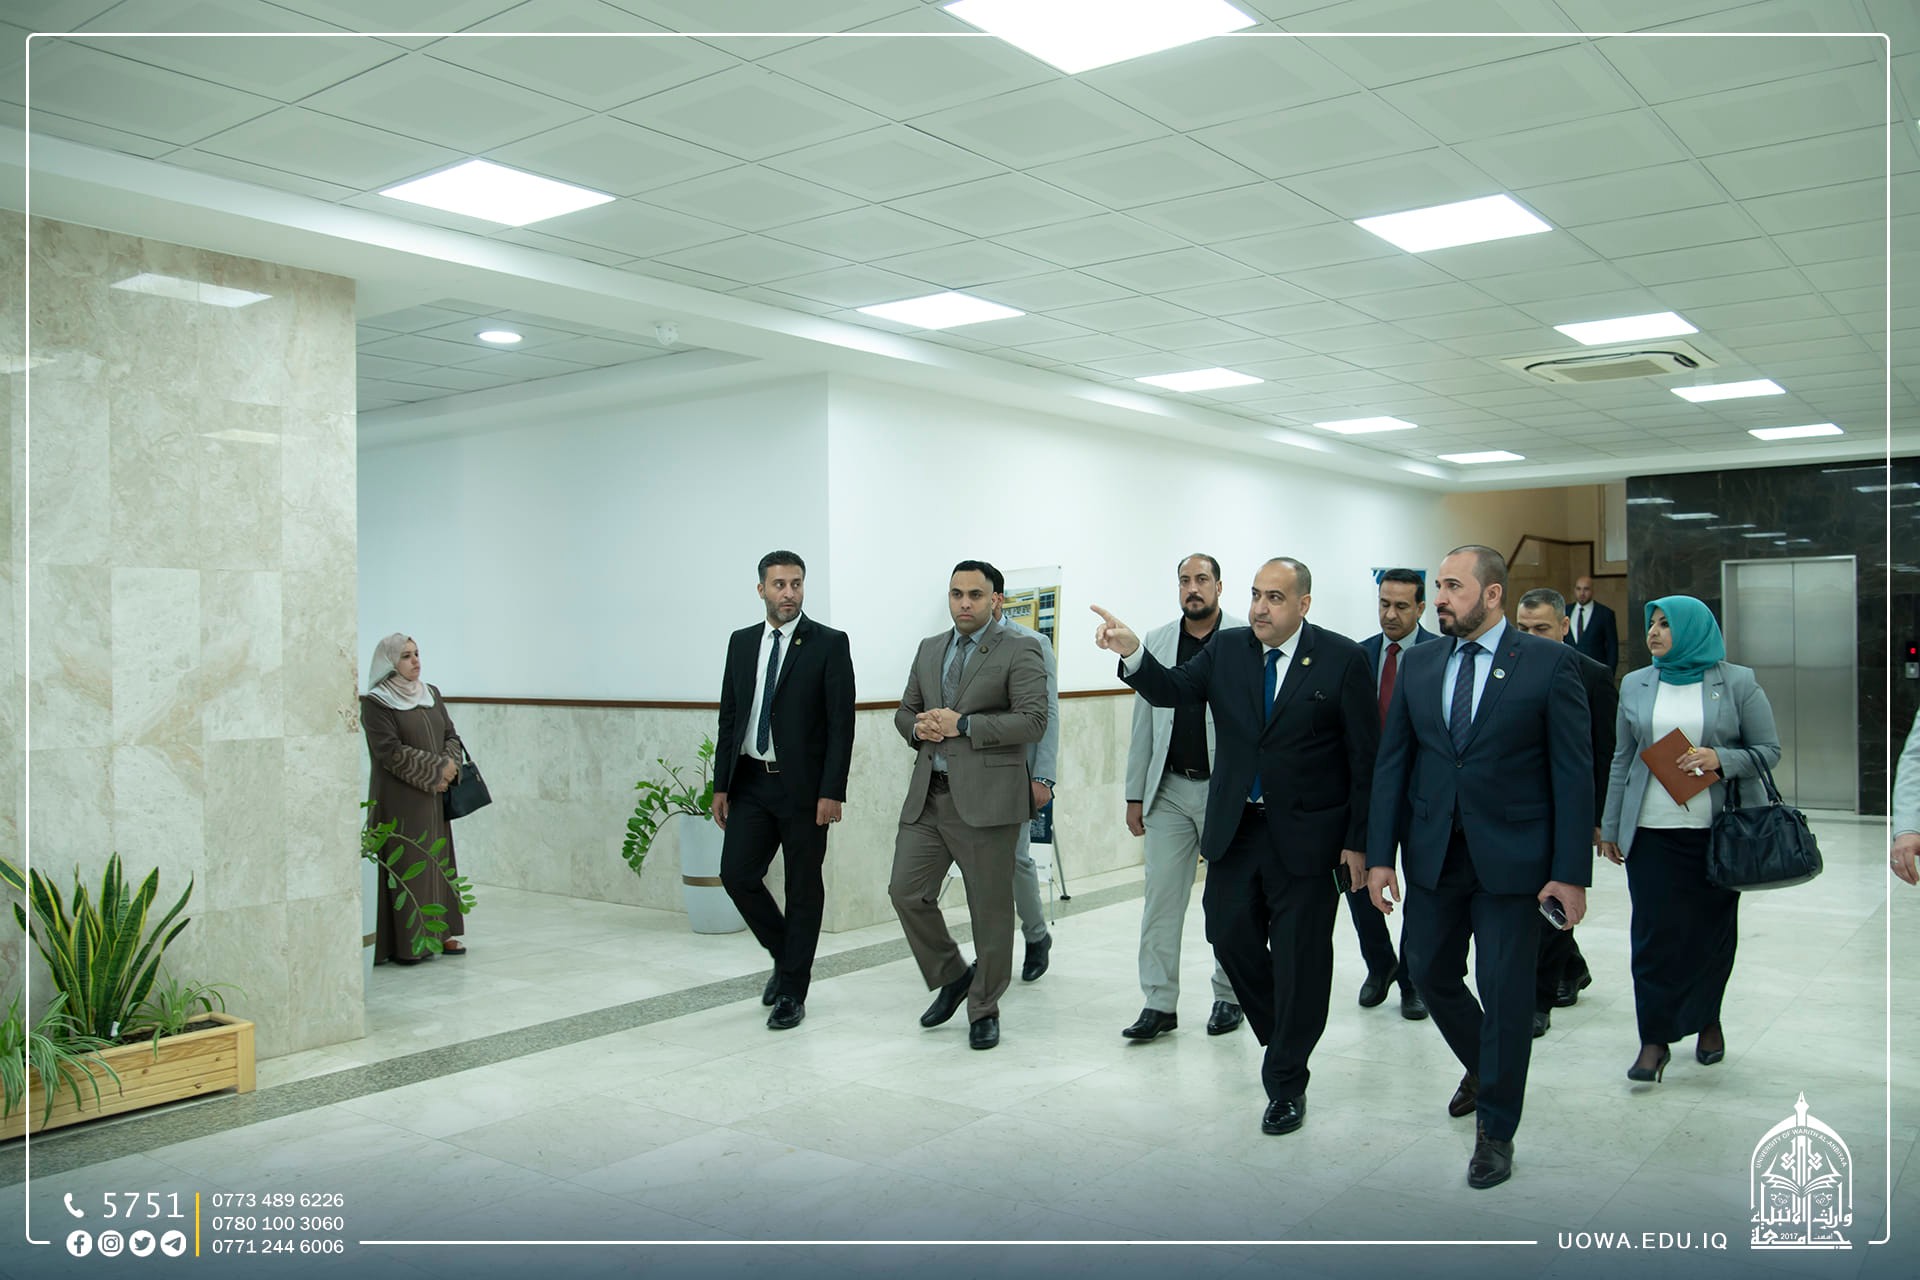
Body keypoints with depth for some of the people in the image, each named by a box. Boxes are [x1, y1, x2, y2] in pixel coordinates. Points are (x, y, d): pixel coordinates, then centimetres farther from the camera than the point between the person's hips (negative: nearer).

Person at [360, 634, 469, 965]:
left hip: (435, 797, 7)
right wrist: (437, 769, -16)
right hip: (399, 800, -6)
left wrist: (451, 765, -9)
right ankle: (407, 943, 3)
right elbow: (391, 751, -16)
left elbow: (451, 736, 11)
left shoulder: (431, 694, 11)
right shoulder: (375, 702, -9)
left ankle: (441, 931, 20)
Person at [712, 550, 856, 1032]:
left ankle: (792, 993, 16)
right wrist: (720, 785, 6)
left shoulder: (830, 644, -6)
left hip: (804, 787, -4)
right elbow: (728, 717, 11)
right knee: (737, 874, -1)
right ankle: (784, 955, 25)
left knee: (804, 889, 4)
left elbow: (842, 723, -9)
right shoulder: (742, 642, 9)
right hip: (751, 782, 4)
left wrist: (832, 792, -15)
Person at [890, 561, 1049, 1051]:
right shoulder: (929, 650, 16)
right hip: (927, 796, 6)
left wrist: (961, 725, -16)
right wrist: (918, 727, -2)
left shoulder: (1019, 653, -3)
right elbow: (904, 711, 22)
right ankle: (951, 976, 25)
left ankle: (984, 1009, 19)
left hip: (985, 798, -5)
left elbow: (1033, 721, -13)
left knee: (990, 908, 3)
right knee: (906, 892, 2)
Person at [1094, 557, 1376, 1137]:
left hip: (1306, 836, -4)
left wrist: (1358, 841, -8)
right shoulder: (1226, 649, 3)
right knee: (1230, 934, 9)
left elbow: (1365, 757, -7)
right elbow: (1172, 690, -7)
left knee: (1299, 958, 4)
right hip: (1236, 826, 4)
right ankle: (1283, 1035, 36)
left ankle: (1286, 1083, 20)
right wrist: (1132, 654, -27)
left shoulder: (1341, 659, -9)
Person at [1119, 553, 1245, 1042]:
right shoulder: (1156, 641, 7)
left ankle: (1229, 996, 24)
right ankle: (1159, 1003, 9)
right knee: (1161, 897, 2)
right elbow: (1144, 722, 9)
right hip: (1169, 790, 3)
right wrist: (1135, 795, 7)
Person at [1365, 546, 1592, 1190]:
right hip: (1433, 852, 4)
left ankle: (1496, 1130, 21)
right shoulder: (1417, 664, 4)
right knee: (1431, 974, 13)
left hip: (1511, 856, -4)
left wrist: (1571, 871, -12)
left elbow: (1573, 770, -8)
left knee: (1505, 993, 3)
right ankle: (1483, 1066, 43)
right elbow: (1392, 763, 6)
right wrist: (1379, 855, 0)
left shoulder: (1547, 662, -7)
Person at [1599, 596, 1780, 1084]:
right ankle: (1655, 1038, 5)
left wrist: (1721, 760, -17)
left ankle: (1706, 1019, 31)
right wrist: (1610, 827, 12)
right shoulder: (1635, 685, 9)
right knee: (1653, 932, -3)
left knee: (1713, 928, 8)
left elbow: (1769, 750, 3)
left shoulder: (1737, 682, 1)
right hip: (1651, 830, 1)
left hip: (1717, 830, -1)